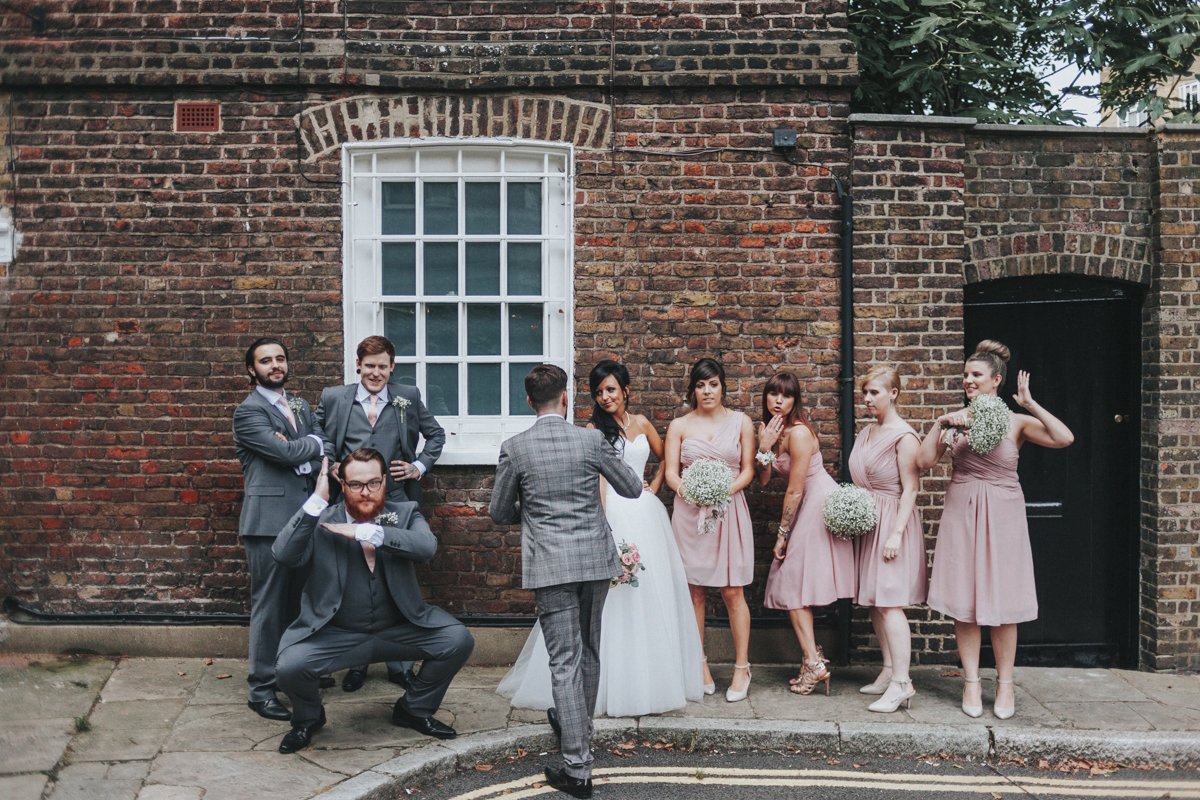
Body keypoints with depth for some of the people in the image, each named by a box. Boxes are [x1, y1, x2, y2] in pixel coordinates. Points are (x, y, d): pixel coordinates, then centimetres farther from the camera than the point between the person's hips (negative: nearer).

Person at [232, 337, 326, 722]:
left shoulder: (301, 406, 18)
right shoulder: (248, 411, -4)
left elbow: (323, 452, 8)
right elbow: (286, 452, -16)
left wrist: (297, 452, -11)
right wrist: (312, 443, 2)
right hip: (270, 518, -7)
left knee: (299, 600, 13)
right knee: (269, 604, -3)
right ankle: (261, 688, 5)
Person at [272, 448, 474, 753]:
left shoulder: (405, 513, 0)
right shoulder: (321, 521, -4)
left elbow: (427, 546, -20)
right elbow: (284, 555, -19)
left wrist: (366, 532, -27)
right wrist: (316, 501, -23)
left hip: (398, 629, 2)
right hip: (336, 634, -2)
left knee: (459, 640, -17)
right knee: (290, 665, -27)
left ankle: (414, 709, 12)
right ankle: (308, 718, 11)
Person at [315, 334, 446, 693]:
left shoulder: (408, 398, 6)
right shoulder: (333, 398, 5)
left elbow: (436, 434, 16)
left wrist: (420, 466, 4)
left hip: (397, 502, 0)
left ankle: (400, 664, 17)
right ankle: (356, 663, 21)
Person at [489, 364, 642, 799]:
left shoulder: (514, 448, -5)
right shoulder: (591, 440, -3)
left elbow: (499, 513, 5)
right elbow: (633, 488, 7)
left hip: (551, 566, -2)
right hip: (596, 559, 2)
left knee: (565, 661, -1)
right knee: (588, 652, 20)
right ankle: (575, 725, 42)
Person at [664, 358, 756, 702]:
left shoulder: (740, 422, 8)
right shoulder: (679, 425, 7)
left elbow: (748, 469, 5)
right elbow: (671, 473, 2)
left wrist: (725, 490, -12)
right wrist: (690, 491, -18)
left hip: (730, 509, 0)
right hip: (689, 512, 1)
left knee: (733, 591, -3)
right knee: (694, 592, 3)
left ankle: (742, 668, 6)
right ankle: (699, 665, 14)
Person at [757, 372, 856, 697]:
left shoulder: (799, 432, -23)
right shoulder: (768, 429, 4)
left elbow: (794, 491, -20)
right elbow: (763, 480, 0)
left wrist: (781, 534, -12)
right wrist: (764, 447, -17)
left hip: (820, 505, -9)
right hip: (804, 508, 9)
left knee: (792, 584, -7)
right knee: (791, 582, 11)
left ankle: (814, 663, -3)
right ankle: (812, 655, 18)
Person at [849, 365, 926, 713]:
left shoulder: (904, 436, -13)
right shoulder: (866, 432, 13)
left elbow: (910, 490, -16)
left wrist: (896, 533, -21)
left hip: (892, 522, -9)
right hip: (868, 521, 9)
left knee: (889, 603, -12)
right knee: (874, 602, 10)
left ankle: (902, 682, -10)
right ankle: (889, 671, 19)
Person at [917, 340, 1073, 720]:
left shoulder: (1016, 422, -1)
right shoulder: (958, 421, 5)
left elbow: (1064, 438, -16)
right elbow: (924, 460, -3)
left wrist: (1030, 404, -16)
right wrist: (941, 423, -12)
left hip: (1002, 516, -2)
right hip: (961, 514, 2)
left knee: (1003, 604, 4)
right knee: (965, 603, 4)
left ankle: (1005, 684, 17)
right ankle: (971, 682, 14)